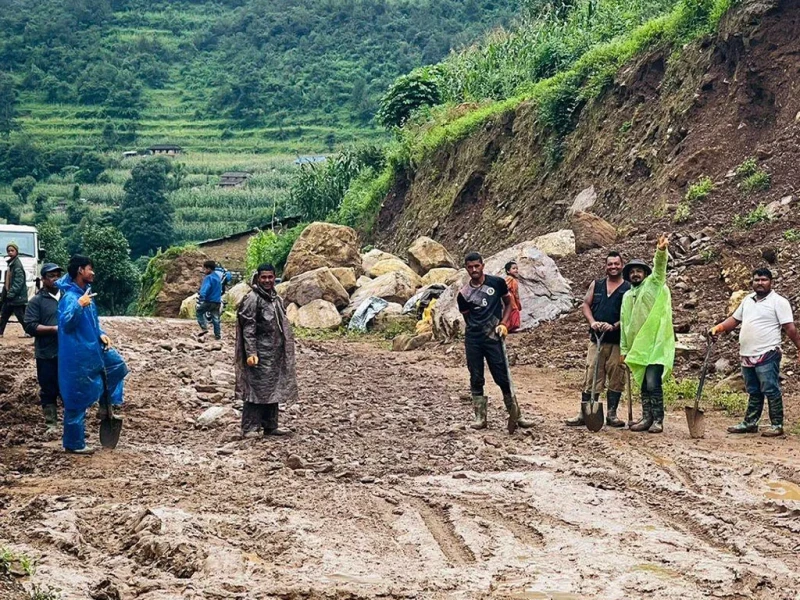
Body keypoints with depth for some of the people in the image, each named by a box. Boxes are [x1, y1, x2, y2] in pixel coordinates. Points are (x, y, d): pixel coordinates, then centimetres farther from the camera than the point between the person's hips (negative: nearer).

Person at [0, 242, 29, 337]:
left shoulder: (17, 264, -14)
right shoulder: (10, 263, 15)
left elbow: (19, 281, -21)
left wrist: (11, 293, -22)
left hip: (17, 297, -10)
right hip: (10, 297, 10)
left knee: (21, 317, -6)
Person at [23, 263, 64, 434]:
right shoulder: (37, 301, -4)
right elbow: (30, 326, -11)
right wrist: (54, 328, -19)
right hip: (47, 355, -3)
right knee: (48, 391, 4)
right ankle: (51, 424, 13)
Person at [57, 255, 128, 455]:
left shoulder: (85, 291, 8)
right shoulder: (70, 297, -22)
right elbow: (66, 324, -34)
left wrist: (101, 334, 4)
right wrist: (78, 305, -47)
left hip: (93, 349, 9)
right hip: (78, 355, -9)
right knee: (77, 399, -1)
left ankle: (109, 406, 29)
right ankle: (74, 443, 8)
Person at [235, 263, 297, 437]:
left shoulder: (277, 299, 14)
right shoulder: (252, 299, -11)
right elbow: (248, 328, -15)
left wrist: (285, 347, 20)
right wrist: (251, 353, -21)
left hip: (275, 353, 8)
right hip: (260, 352, -8)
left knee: (274, 388, 12)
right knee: (256, 388, -8)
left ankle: (270, 426, 20)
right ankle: (249, 428, -4)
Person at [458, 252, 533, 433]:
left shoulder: (497, 283, 0)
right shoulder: (463, 294, 3)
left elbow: (508, 303, 10)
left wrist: (503, 324, -2)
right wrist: (476, 329, 5)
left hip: (493, 338, -1)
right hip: (473, 340, 1)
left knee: (502, 378, 0)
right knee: (476, 379, 3)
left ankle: (515, 416, 8)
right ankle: (480, 417, 9)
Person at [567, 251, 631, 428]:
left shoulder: (628, 289, 2)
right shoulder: (596, 285, 13)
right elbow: (585, 304, 10)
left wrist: (614, 326, -19)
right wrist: (592, 322, -8)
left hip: (618, 340, -2)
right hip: (597, 338, 2)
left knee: (616, 377, 1)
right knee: (591, 375, 0)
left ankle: (611, 415, 9)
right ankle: (584, 414, 2)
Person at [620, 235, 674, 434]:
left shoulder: (654, 284, 2)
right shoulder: (627, 296, 16)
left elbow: (660, 267, -18)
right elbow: (624, 324, 16)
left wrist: (661, 250, -38)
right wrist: (623, 349, 12)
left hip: (655, 345, -6)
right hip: (637, 348, 6)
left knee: (653, 383, -12)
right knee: (643, 384, 9)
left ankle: (657, 420, -6)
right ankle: (647, 418, 16)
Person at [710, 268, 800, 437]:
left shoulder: (778, 302, -6)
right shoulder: (748, 300, 15)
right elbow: (735, 319, 22)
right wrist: (719, 328, 7)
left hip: (767, 354, -7)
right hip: (748, 355, 7)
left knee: (771, 390, -4)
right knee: (754, 392, 15)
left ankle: (777, 425, 1)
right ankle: (749, 423, 21)